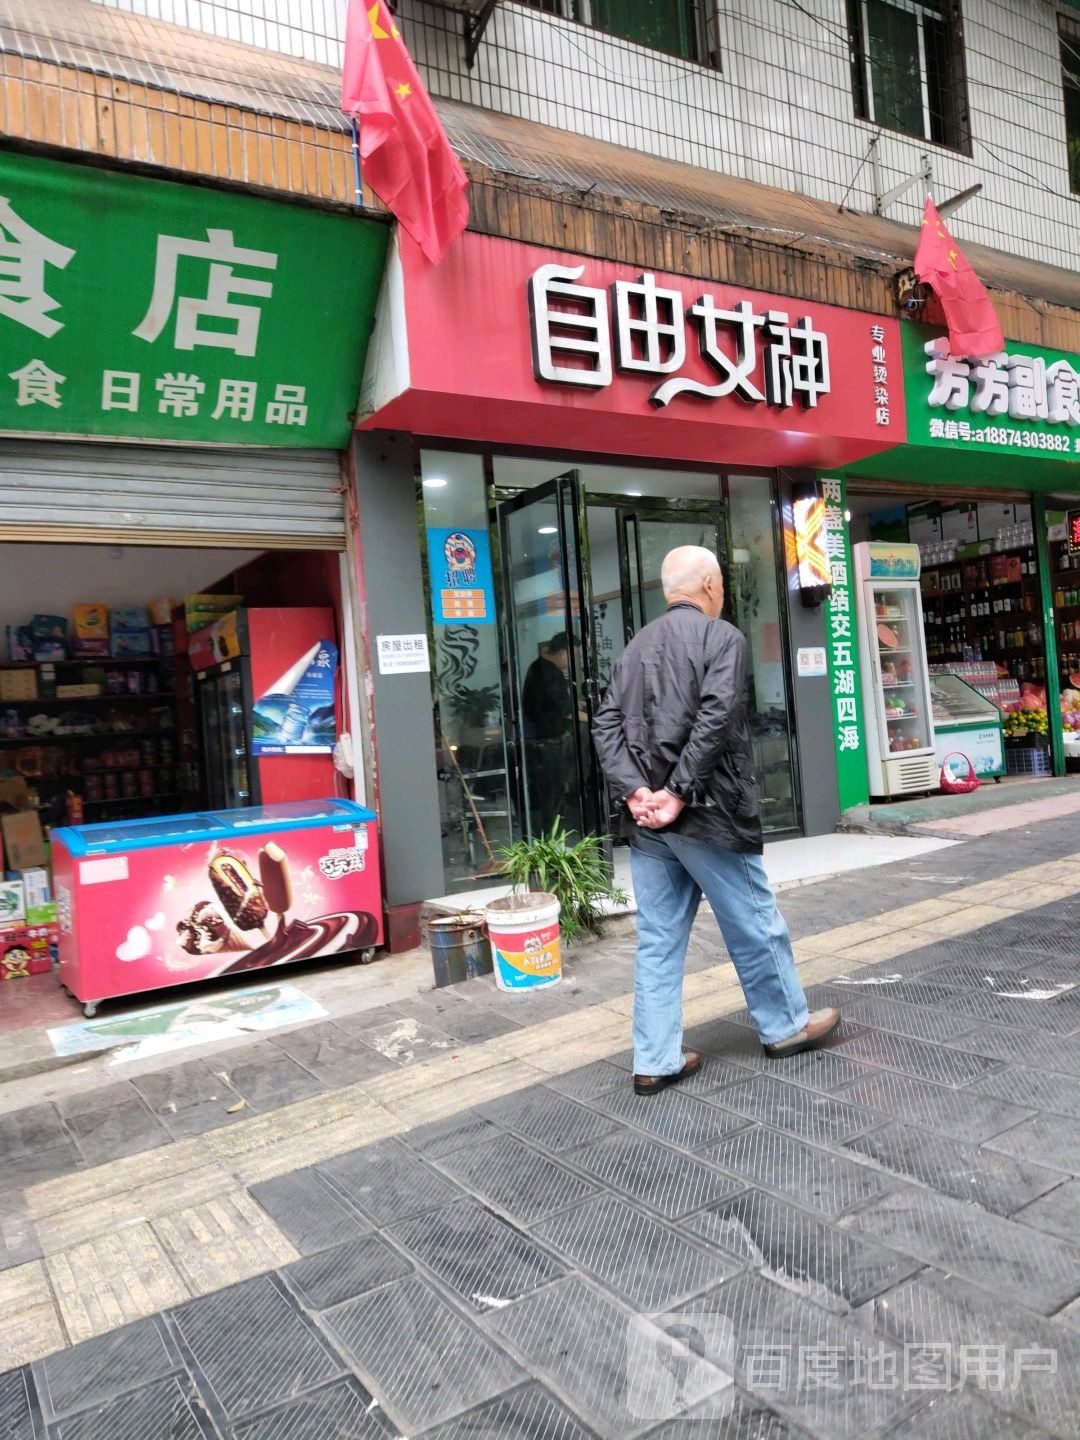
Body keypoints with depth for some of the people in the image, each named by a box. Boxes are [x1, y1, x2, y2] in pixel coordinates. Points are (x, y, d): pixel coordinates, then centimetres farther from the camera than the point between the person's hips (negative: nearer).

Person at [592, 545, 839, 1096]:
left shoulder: (637, 646, 13)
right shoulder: (723, 637, -5)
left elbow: (606, 723, 3)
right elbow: (714, 720, -19)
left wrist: (636, 791, -6)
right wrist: (678, 793, -17)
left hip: (647, 821, 6)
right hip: (707, 815, -6)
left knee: (658, 941, 10)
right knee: (754, 925, 13)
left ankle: (656, 1061, 15)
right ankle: (786, 1025, 31)